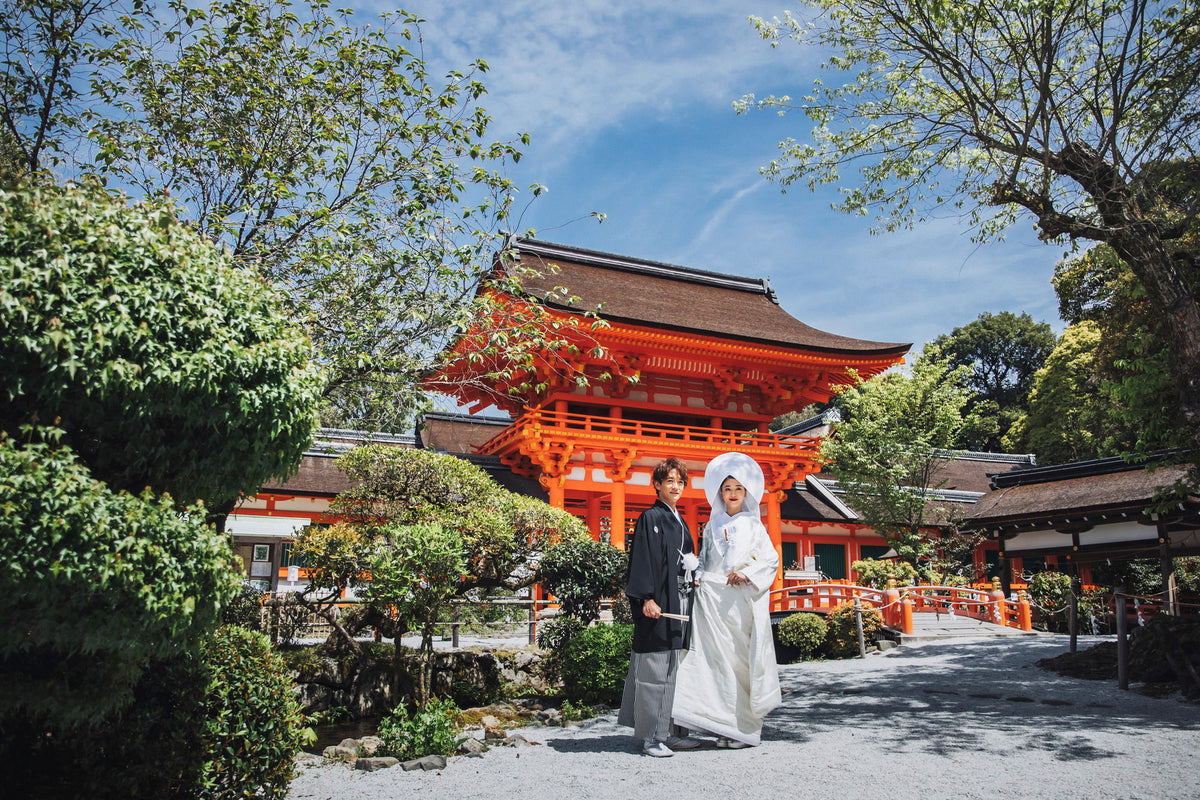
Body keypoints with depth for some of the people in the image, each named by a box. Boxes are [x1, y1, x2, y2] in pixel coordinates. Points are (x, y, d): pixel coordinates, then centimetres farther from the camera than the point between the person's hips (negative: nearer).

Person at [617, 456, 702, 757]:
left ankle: (667, 732, 19)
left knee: (673, 670, 11)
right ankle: (650, 737, 1)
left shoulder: (680, 523, 18)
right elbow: (643, 560, -14)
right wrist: (647, 599, -21)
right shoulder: (650, 518, -6)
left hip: (679, 604, 9)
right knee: (654, 669, -5)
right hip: (658, 603, -8)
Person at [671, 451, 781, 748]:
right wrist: (699, 579, -1)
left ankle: (746, 729, 4)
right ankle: (726, 726, 2)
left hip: (743, 599, -1)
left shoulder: (753, 526, 11)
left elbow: (771, 559, 4)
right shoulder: (713, 525, 16)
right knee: (718, 659, -5)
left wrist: (746, 573, -10)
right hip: (713, 599, 2)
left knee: (742, 660, -4)